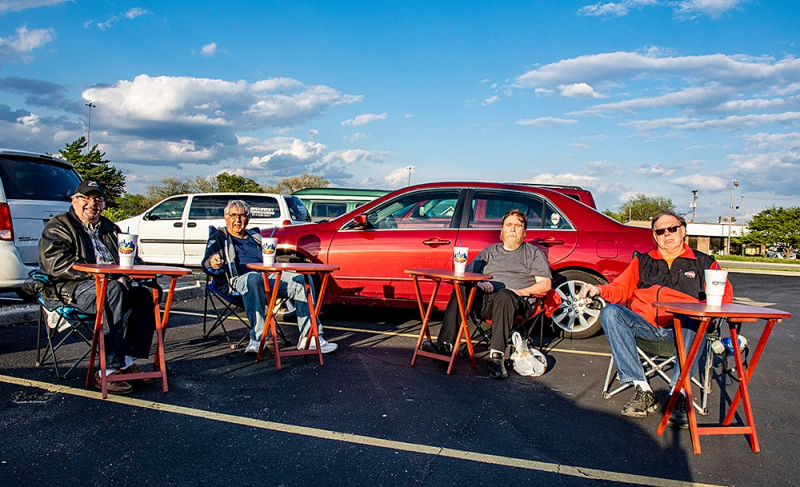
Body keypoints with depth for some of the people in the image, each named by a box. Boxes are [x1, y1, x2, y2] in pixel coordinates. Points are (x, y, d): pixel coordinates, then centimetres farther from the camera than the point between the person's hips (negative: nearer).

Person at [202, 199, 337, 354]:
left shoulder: (256, 237, 32)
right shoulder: (219, 238, 17)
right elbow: (206, 265, 0)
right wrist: (212, 263, -25)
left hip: (269, 277, 5)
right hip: (239, 279, -5)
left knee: (302, 280, -19)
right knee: (254, 278, -41)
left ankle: (309, 337, -23)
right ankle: (257, 338, -43)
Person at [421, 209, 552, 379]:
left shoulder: (533, 253, 20)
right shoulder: (490, 251, 28)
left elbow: (545, 284, 8)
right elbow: (467, 274, 21)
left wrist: (521, 291, -9)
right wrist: (479, 283, -2)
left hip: (513, 301, -3)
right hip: (483, 300, 3)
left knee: (504, 295, -39)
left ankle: (497, 356, -46)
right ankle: (445, 344, -37)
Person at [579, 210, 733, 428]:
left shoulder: (703, 263, 19)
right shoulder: (642, 262, 24)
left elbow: (724, 296, 7)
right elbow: (620, 289, 17)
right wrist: (599, 290, -6)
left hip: (681, 326, -2)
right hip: (644, 324, 2)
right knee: (610, 312, -27)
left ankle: (678, 393, -33)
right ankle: (643, 390, -28)